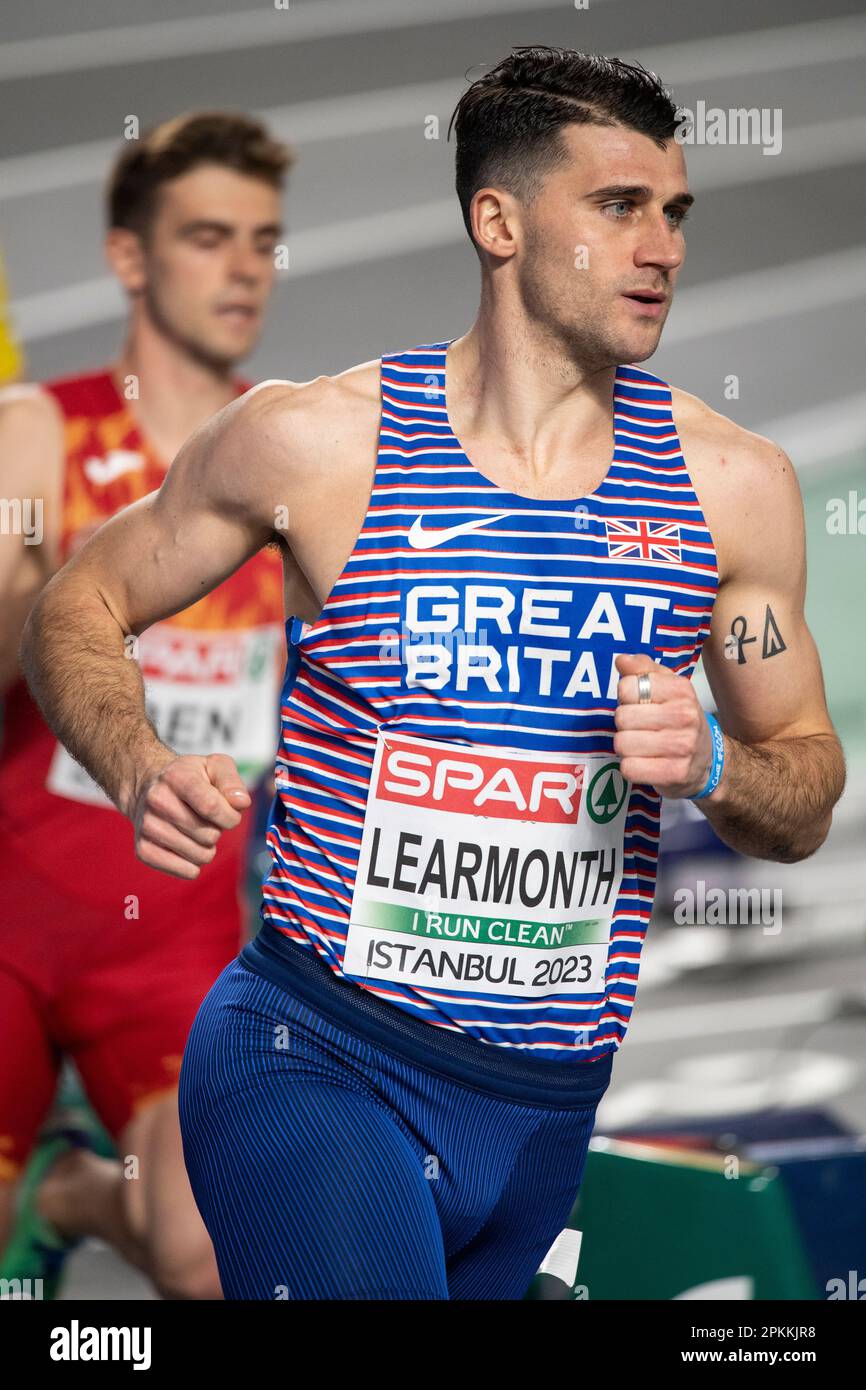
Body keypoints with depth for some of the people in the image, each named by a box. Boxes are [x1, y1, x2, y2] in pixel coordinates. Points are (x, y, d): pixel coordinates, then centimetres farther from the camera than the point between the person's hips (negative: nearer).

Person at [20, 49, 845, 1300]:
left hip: (555, 1104, 5)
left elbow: (805, 803, 11)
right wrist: (139, 768, -13)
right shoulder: (315, 440, -5)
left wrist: (709, 765, -12)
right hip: (313, 1058, -4)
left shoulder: (731, 483, 3)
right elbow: (78, 608, 7)